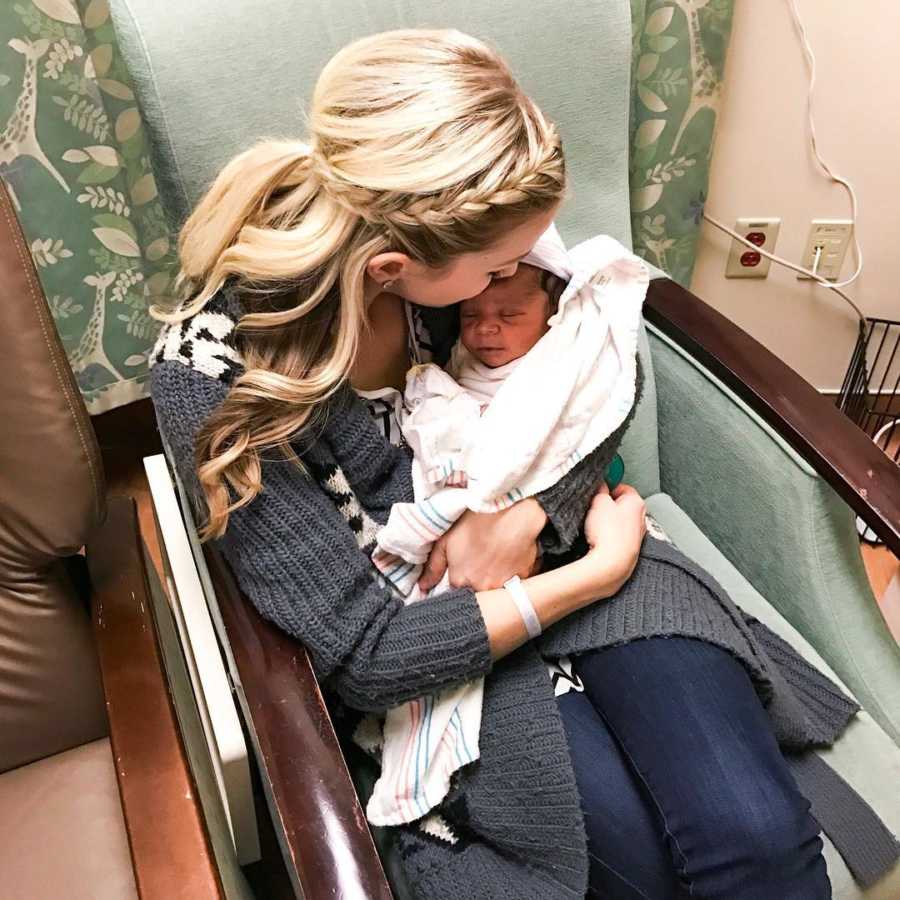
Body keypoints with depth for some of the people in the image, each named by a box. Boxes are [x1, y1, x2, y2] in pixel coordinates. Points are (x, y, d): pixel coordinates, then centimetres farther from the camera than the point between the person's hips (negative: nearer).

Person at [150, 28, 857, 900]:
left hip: (545, 534, 3)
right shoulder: (211, 372, -24)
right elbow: (365, 654, -21)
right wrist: (599, 571, -20)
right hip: (424, 633, -2)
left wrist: (525, 512, -17)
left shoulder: (449, 234, -14)